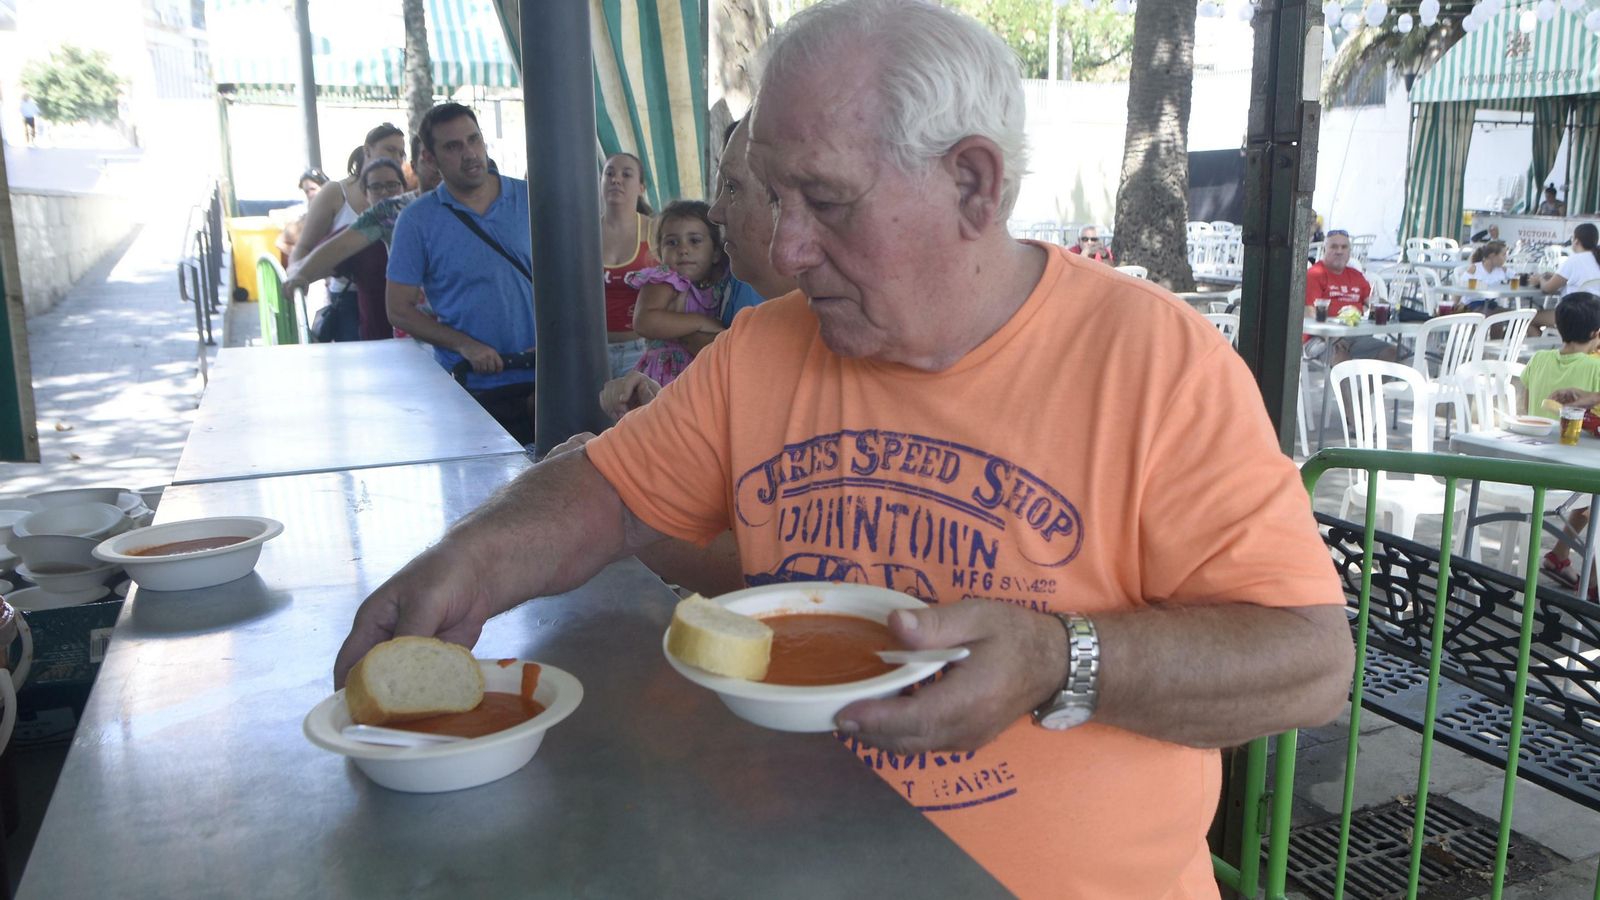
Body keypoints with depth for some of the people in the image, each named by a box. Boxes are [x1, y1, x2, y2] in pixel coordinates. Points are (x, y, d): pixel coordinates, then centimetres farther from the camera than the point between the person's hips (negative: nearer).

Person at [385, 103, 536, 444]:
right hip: (470, 388, -1)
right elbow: (400, 310, 0)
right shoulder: (417, 220, -1)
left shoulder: (530, 198, 3)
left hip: (542, 379, 1)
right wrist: (465, 345, -13)